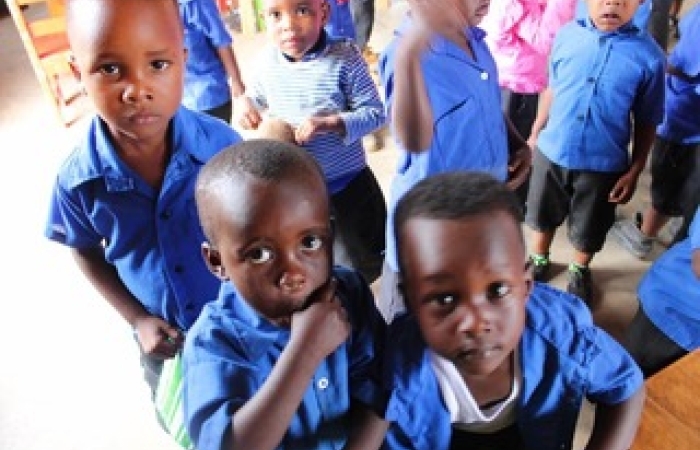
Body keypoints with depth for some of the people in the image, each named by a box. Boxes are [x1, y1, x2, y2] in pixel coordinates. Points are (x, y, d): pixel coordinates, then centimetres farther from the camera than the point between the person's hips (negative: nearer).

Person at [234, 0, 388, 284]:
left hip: (347, 184, -3)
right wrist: (246, 102, -7)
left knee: (360, 266, 16)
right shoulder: (267, 62, -5)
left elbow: (375, 112, -15)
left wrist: (331, 123, -29)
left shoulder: (344, 58, -17)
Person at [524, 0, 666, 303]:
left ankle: (579, 271, 47)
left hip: (603, 164, -1)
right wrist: (535, 133, 8)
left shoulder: (649, 55, -14)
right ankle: (539, 260, 49)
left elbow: (646, 121, -6)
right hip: (551, 152, 2)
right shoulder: (567, 35, -8)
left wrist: (634, 171, -5)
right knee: (544, 215, 22)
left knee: (588, 229, 19)